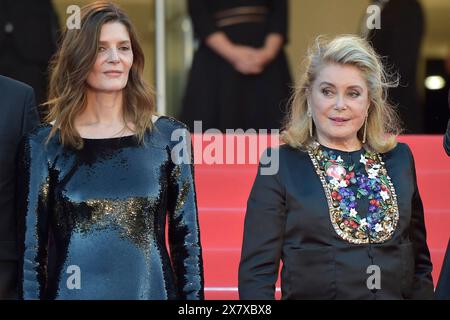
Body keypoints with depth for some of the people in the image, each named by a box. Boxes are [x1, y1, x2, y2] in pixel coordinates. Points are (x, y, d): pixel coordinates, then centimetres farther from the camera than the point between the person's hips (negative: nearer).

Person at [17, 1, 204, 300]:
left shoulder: (168, 135, 0)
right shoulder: (45, 143, -3)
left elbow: (186, 239, 3)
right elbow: (32, 245, 0)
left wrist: (193, 297, -1)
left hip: (152, 291, 1)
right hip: (72, 292, -1)